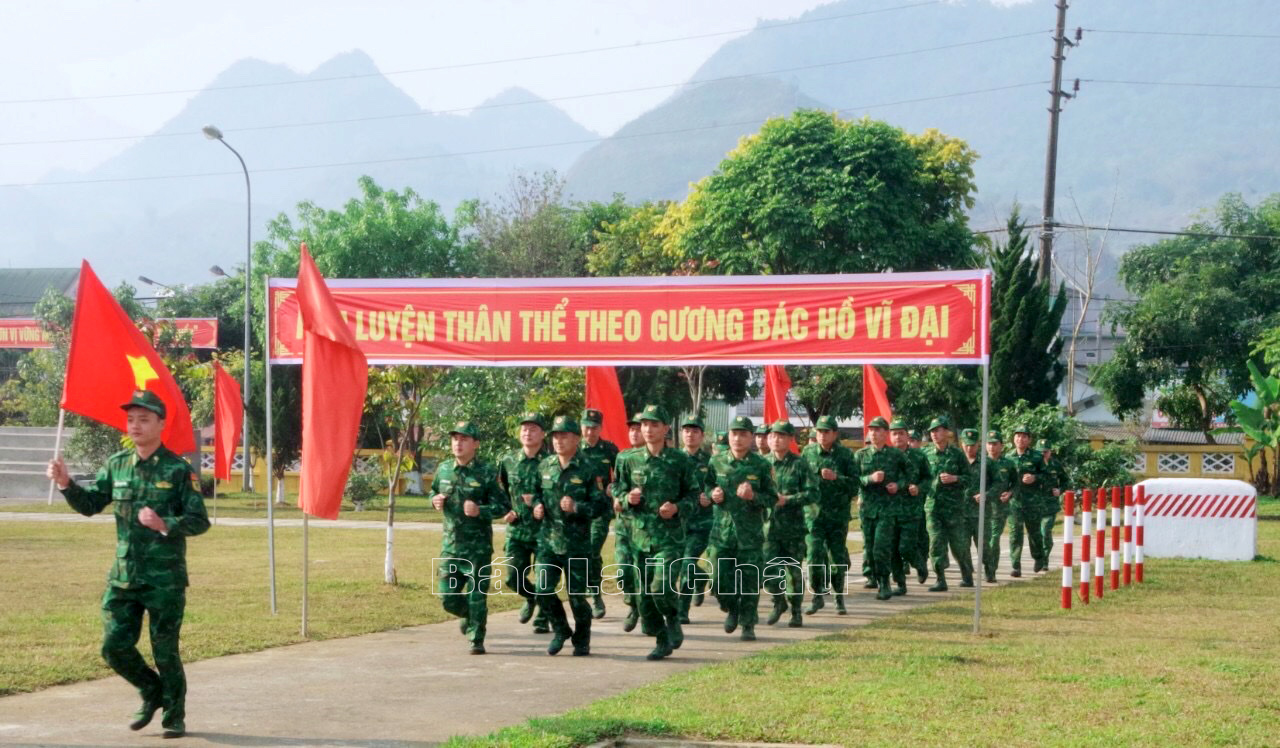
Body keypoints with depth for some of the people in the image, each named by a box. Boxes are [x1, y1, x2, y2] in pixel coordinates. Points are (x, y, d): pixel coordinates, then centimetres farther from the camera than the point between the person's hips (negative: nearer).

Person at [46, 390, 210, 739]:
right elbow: (90, 504, 10)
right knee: (115, 648, 4)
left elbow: (199, 521, -8)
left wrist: (164, 525, -25)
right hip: (123, 576, 5)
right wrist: (66, 484, -9)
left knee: (165, 651, 2)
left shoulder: (178, 470, -7)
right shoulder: (117, 465, 6)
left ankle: (175, 717, 19)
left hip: (165, 579, -4)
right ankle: (152, 693, 30)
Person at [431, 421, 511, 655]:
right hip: (450, 543, 4)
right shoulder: (444, 469, 6)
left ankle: (477, 640, 10)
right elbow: (434, 492, 23)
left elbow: (504, 506, -7)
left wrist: (480, 511, -23)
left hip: (478, 545, -4)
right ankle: (468, 615, 37)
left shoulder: (487, 472, -8)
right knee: (448, 597, 7)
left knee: (476, 596, -3)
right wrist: (435, 501, 0)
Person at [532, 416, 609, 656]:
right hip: (548, 539, 4)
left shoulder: (588, 470, -8)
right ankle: (560, 631, 19)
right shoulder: (545, 467, 7)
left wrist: (577, 507, -22)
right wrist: (537, 506, 1)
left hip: (577, 543, -4)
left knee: (577, 595, 3)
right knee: (543, 591, -4)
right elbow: (537, 492, 23)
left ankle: (582, 641, 22)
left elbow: (603, 505, -9)